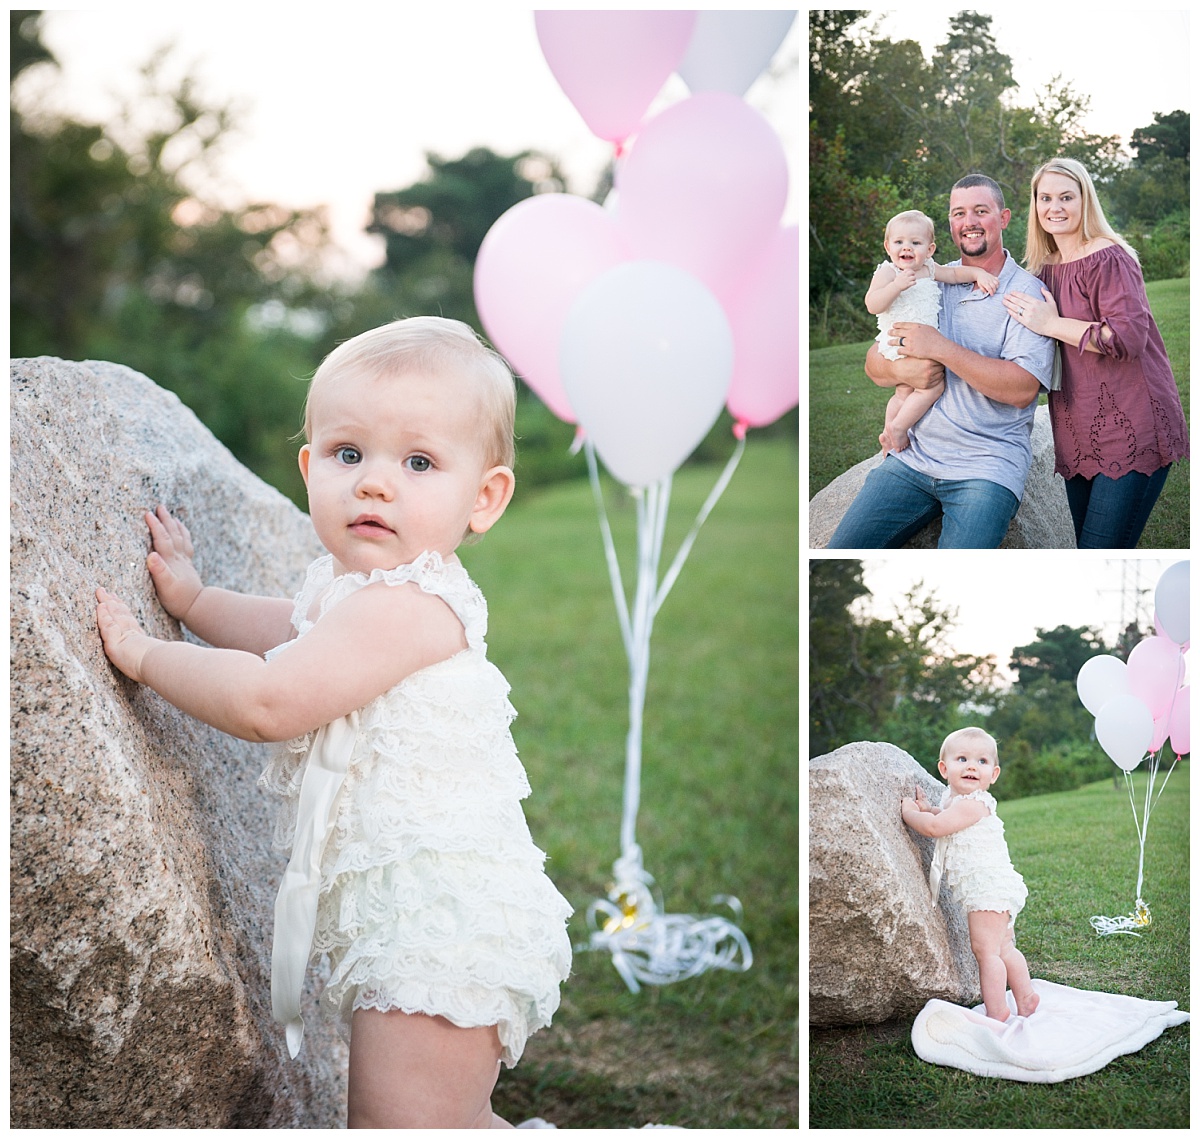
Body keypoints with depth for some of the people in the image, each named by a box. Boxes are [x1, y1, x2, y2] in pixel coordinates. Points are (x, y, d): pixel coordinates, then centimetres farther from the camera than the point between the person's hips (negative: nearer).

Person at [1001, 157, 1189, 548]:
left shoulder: (1108, 259, -10)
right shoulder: (1045, 269, 14)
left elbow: (1129, 336, -22)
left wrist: (1052, 325, -16)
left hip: (1131, 427, -8)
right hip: (1079, 434, 8)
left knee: (1100, 549, -13)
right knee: (1086, 547, 12)